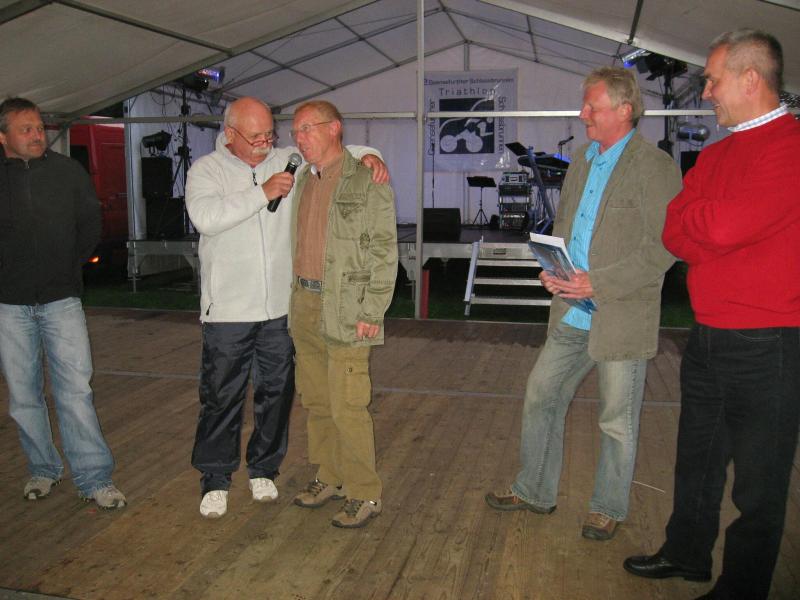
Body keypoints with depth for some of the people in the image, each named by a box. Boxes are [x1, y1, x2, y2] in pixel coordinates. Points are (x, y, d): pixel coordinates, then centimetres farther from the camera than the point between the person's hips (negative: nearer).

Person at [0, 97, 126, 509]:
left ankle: (95, 478, 1)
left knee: (75, 389, -4)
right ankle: (43, 469, 24)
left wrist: (72, 267, 9)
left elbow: (91, 223, 13)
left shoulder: (68, 171, 3)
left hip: (61, 299, 0)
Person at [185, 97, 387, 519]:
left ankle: (264, 469, 31)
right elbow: (204, 216, -20)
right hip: (228, 310, -3)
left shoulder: (286, 161, 6)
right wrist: (262, 193, -20)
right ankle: (215, 479, 21)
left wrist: (366, 154, -6)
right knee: (221, 396, 5)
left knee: (276, 392, 12)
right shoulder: (206, 170, -2)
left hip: (281, 308, 3)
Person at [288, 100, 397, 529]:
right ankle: (329, 478, 31)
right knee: (316, 403, 15)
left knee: (347, 409, -5)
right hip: (305, 305, 8)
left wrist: (372, 312, -15)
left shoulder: (366, 182, -8)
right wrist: (298, 296, 13)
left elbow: (384, 253, -11)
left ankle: (364, 495, 10)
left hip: (345, 312, -7)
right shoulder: (303, 181, 14)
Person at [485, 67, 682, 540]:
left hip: (621, 319, -7)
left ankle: (609, 509, 30)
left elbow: (662, 249, -18)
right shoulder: (582, 161, 11)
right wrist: (551, 270, 1)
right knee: (541, 398, 14)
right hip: (572, 315, 7)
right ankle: (535, 492, 32)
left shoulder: (655, 167, -13)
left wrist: (597, 284, -22)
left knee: (618, 422, 9)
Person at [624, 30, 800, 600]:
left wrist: (695, 217, -5)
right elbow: (673, 231, 4)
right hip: (708, 336, 8)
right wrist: (715, 226, -13)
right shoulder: (716, 153, 13)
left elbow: (726, 225, -24)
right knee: (698, 456, 22)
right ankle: (687, 553, 41)